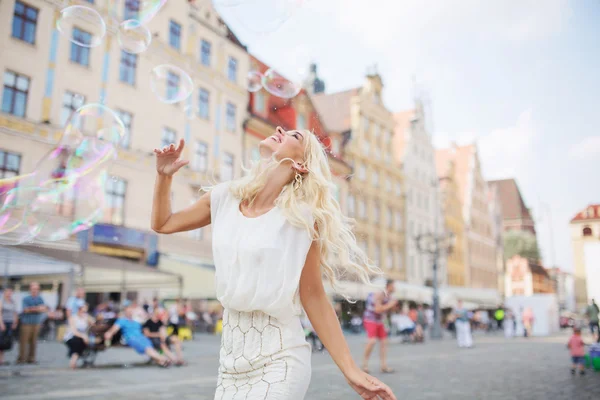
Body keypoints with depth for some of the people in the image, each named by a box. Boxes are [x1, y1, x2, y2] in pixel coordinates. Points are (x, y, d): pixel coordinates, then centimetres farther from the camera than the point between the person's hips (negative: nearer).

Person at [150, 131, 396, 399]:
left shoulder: (301, 216, -13)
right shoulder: (225, 197, 0)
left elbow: (313, 297, -8)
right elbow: (163, 224, 15)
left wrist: (351, 371, -10)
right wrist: (164, 175, 1)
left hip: (277, 361, -5)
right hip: (231, 359, 5)